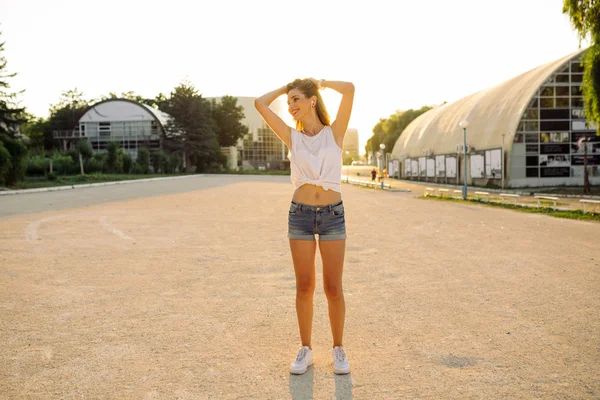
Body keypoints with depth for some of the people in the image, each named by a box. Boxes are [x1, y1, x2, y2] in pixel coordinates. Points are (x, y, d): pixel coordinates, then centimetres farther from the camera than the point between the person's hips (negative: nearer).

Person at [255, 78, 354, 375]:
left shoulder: (334, 132, 2)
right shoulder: (292, 137, 6)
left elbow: (349, 89, -7)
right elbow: (260, 104, 3)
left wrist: (320, 82, 10)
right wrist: (286, 87, 14)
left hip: (333, 216, -1)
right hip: (300, 216, 2)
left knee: (333, 288, 3)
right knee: (304, 287, 6)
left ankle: (338, 349, 20)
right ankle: (306, 350, 20)